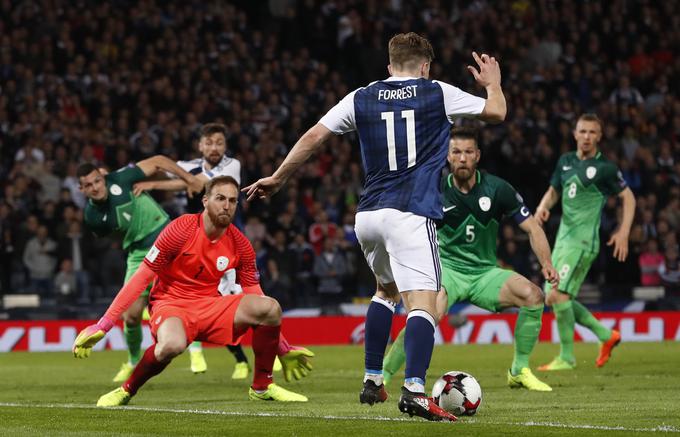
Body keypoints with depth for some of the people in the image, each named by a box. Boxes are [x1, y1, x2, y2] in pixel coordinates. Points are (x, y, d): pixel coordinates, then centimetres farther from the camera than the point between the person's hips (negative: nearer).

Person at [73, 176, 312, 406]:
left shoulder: (240, 245, 0)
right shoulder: (181, 230, -14)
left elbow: (255, 296, 9)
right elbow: (141, 278, -13)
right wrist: (102, 326, -17)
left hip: (210, 306, 5)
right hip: (171, 303, -5)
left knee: (270, 308, -19)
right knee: (172, 344, -41)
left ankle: (262, 387, -2)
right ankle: (126, 391, -14)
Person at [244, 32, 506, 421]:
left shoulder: (361, 99, 11)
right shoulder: (438, 93, 4)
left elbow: (314, 137, 10)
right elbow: (497, 112, 12)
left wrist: (277, 179, 21)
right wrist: (493, 83, 34)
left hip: (368, 214, 5)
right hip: (412, 214, -5)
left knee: (387, 290, 29)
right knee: (423, 302, -13)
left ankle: (373, 381, 26)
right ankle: (414, 389, -34)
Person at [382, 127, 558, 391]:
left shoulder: (497, 189, -6)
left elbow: (531, 228, -1)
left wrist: (547, 264, -15)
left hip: (485, 273, 3)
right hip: (447, 270, -2)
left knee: (533, 295, -23)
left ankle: (519, 371, -5)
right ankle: (381, 377, -17)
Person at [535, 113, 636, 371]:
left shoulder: (605, 168, -6)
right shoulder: (565, 161, 12)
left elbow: (628, 197, 1)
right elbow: (553, 191, 22)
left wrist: (623, 233, -7)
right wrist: (543, 207, 0)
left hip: (583, 240, -8)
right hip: (563, 238, 8)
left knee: (558, 296, -16)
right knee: (553, 300, 8)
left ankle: (566, 358, -5)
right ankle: (606, 335, 21)